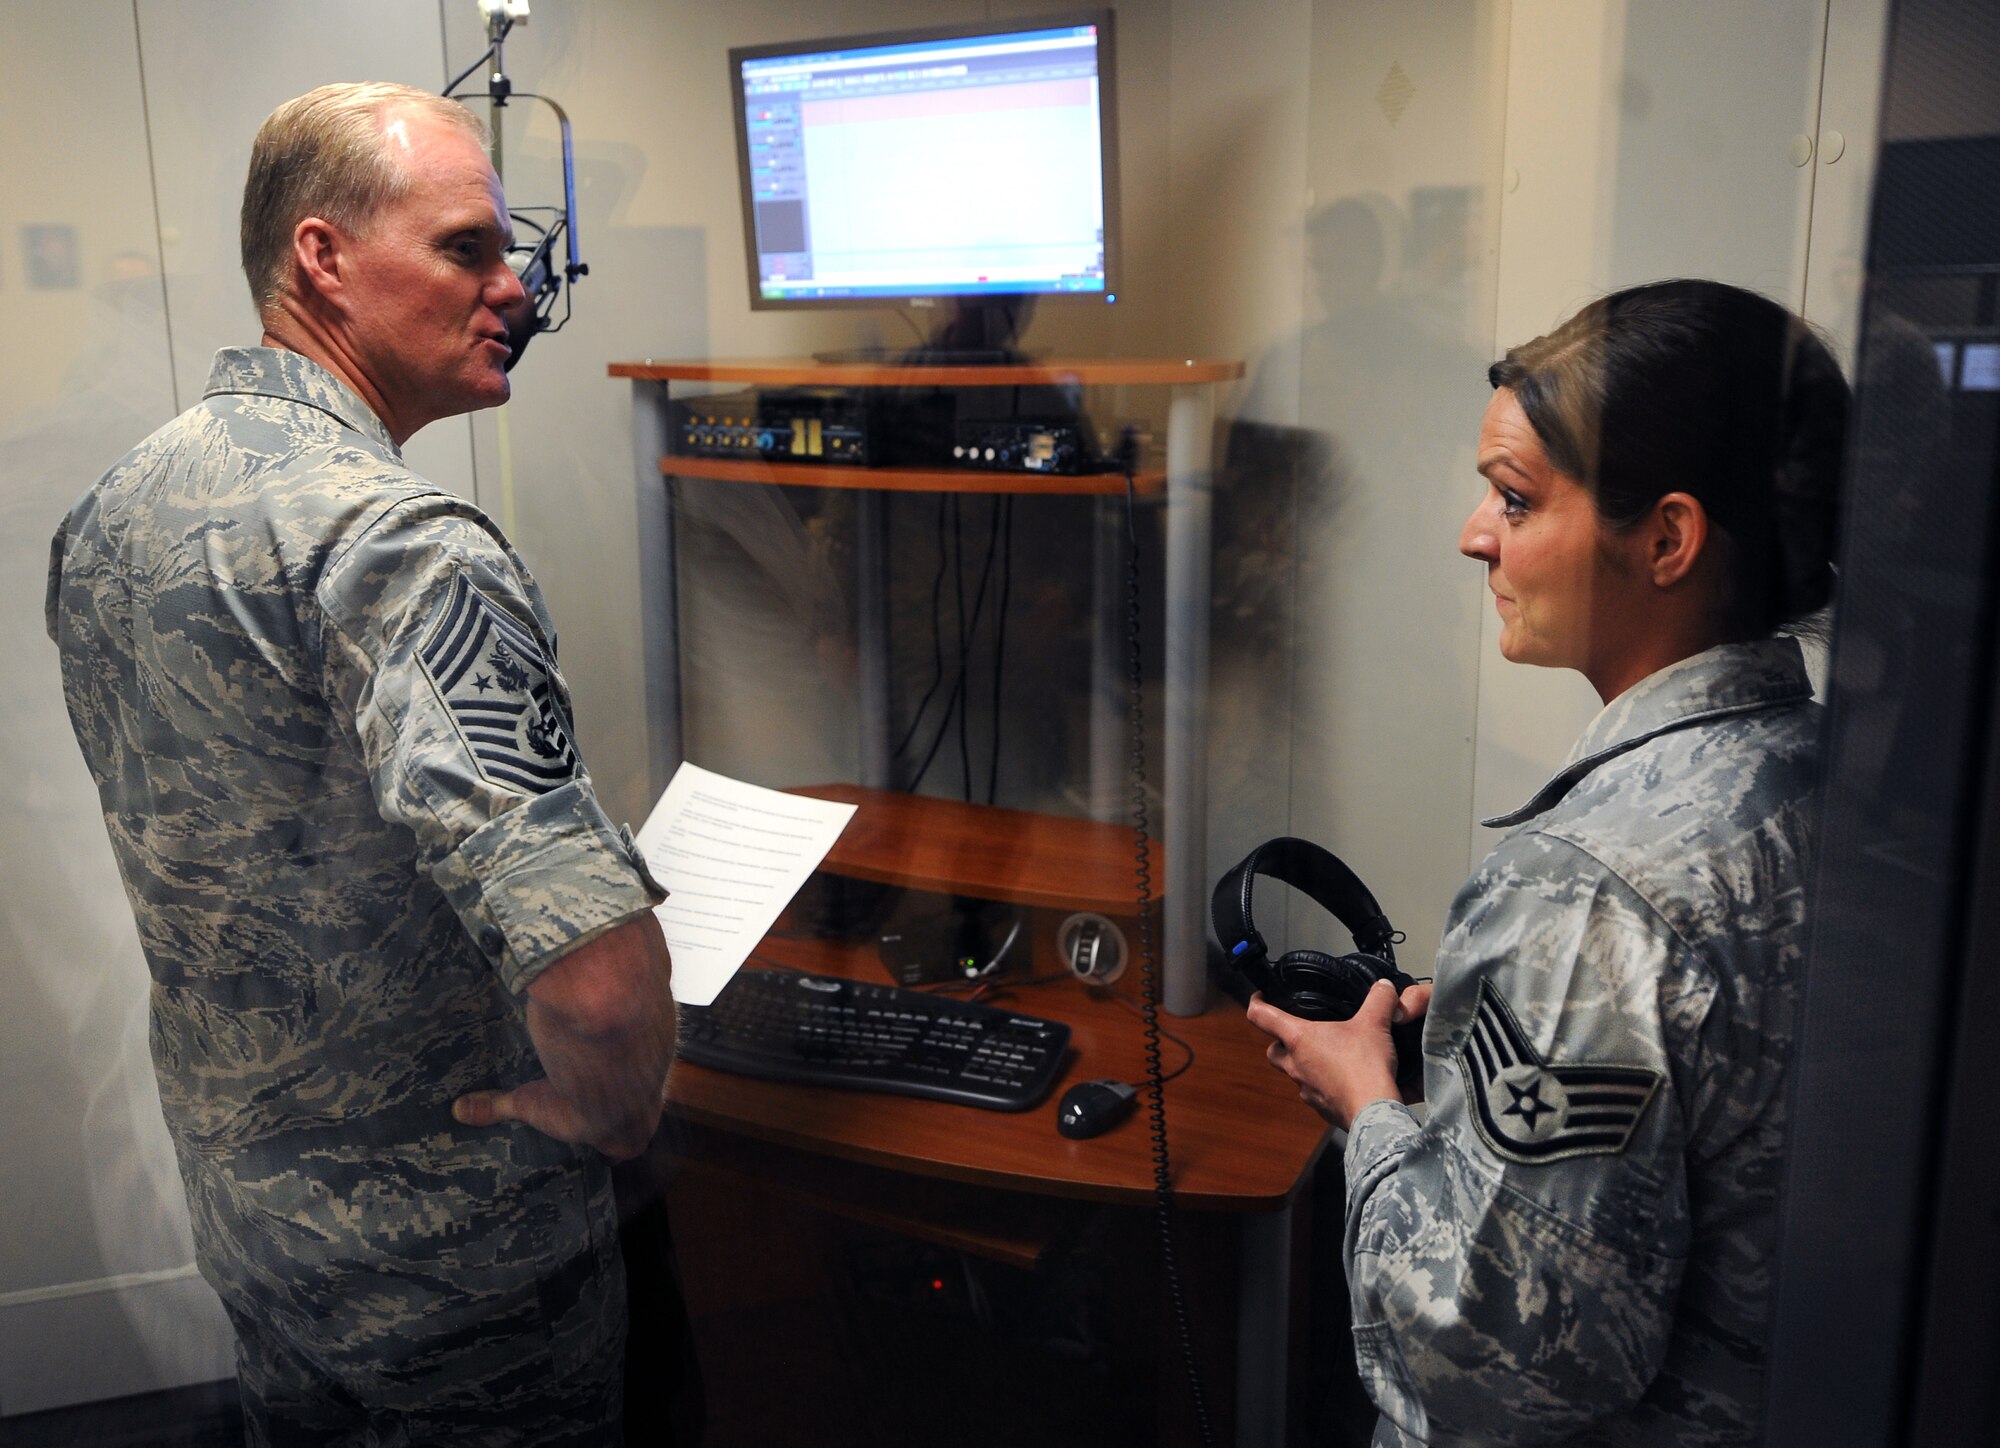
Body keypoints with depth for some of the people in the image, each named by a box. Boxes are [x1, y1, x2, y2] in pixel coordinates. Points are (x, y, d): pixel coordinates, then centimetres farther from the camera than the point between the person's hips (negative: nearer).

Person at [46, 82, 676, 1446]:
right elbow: (596, 965, -42)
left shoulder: (106, 512, 0)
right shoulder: (399, 547, -30)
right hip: (455, 1266, -7)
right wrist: (614, 1113, -21)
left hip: (238, 1210, 8)